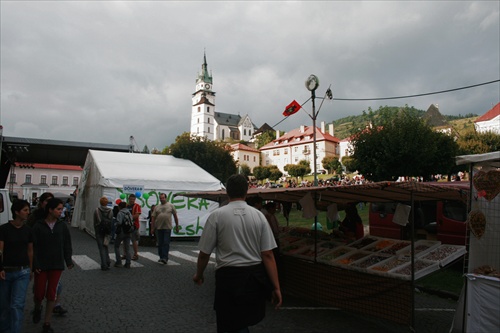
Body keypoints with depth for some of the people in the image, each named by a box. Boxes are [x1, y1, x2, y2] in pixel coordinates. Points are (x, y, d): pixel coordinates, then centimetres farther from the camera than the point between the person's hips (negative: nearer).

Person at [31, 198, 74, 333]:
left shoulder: (62, 226, 0)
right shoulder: (38, 226, -7)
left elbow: (67, 245, 5)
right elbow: (33, 246, -7)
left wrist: (68, 261, 3)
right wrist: (35, 264, -12)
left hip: (57, 265, 2)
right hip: (41, 266, -1)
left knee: (51, 294, 5)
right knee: (39, 293, 5)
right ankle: (37, 309, 40)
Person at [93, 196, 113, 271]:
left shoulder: (97, 210, -8)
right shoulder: (110, 211, -2)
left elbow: (95, 223, -4)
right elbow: (111, 222, 0)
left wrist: (95, 232, 5)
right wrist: (110, 233, 7)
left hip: (99, 232, -3)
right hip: (107, 231, 3)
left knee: (101, 248, 2)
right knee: (105, 246, 22)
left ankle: (104, 265, 0)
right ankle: (107, 261, 19)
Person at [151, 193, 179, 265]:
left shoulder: (171, 206, 4)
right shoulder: (157, 207, 10)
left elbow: (175, 216, 7)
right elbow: (153, 218, 9)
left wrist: (177, 226, 6)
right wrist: (152, 228, 4)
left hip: (167, 227, -3)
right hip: (158, 228, 3)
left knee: (166, 243, -5)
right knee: (160, 244, 10)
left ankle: (165, 258, -5)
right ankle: (161, 257, 21)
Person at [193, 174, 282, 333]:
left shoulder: (216, 215, -9)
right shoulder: (259, 216, -2)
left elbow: (204, 253, -5)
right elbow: (268, 255, -5)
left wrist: (198, 275, 14)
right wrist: (276, 287, 0)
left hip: (229, 277, -3)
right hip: (255, 277, 4)